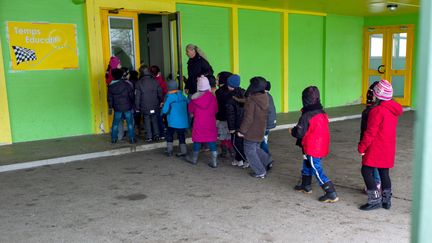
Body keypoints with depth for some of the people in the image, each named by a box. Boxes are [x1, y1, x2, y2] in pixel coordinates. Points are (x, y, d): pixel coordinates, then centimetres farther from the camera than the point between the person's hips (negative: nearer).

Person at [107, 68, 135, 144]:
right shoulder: (126, 84, -7)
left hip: (117, 108, 2)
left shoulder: (111, 86, -1)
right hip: (127, 107, -2)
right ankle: (132, 139, 4)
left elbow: (110, 98, 4)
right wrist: (132, 104, 7)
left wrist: (110, 108, 12)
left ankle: (113, 139, 16)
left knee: (115, 123, 13)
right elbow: (131, 95, -4)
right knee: (130, 123, 4)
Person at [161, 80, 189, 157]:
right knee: (181, 135, 11)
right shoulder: (183, 96, 5)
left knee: (169, 134, 13)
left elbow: (164, 110, -13)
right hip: (183, 121, 4)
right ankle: (183, 151, 7)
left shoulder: (169, 97, -9)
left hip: (173, 122, -4)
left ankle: (169, 151, 10)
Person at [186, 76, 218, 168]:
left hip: (198, 123, 0)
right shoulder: (212, 97, -10)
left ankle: (194, 159, 30)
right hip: (210, 122, 0)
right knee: (212, 140, 5)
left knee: (197, 140, 14)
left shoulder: (195, 98, -11)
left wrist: (193, 114, 24)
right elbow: (216, 110, 2)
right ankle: (214, 161, 3)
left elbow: (190, 110, 2)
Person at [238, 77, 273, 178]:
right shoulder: (265, 98, 1)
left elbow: (248, 118, -22)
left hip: (251, 132, -8)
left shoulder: (251, 100, -22)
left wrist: (242, 130, -13)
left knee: (250, 151, 7)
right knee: (255, 148, 26)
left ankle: (260, 172, 11)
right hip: (260, 131, 8)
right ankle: (268, 161, 17)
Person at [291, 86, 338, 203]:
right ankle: (306, 185, 40)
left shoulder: (306, 116, -21)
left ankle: (331, 194, -5)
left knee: (317, 170, -3)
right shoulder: (322, 113, 4)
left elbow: (300, 133, -17)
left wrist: (292, 131, 5)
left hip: (312, 149, -9)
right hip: (322, 147, 9)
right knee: (307, 164, 25)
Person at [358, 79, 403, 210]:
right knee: (384, 173, 15)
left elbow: (370, 132, -18)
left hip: (375, 149, -8)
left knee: (366, 171, 0)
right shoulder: (393, 109, 7)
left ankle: (375, 200, 1)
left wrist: (361, 147, -9)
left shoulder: (377, 110, -19)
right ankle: (386, 200, 23)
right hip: (388, 148, 9)